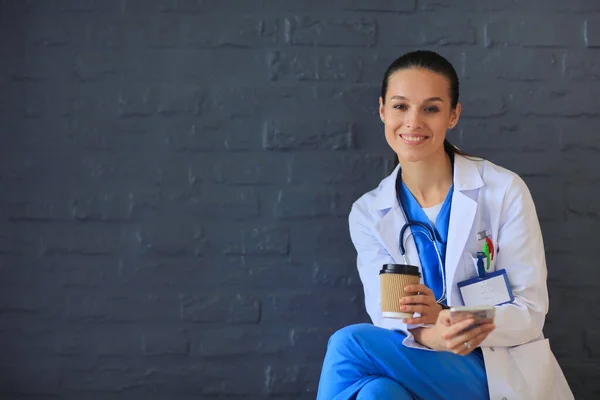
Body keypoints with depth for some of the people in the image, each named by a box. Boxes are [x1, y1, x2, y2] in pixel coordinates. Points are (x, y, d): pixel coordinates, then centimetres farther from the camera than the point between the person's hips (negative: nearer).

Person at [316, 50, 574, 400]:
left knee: (348, 345, -25)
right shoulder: (368, 214, 3)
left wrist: (443, 317, -27)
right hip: (423, 371, 3)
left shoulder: (504, 191, -6)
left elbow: (531, 311, -7)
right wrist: (429, 336, -31)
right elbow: (384, 315, -6)